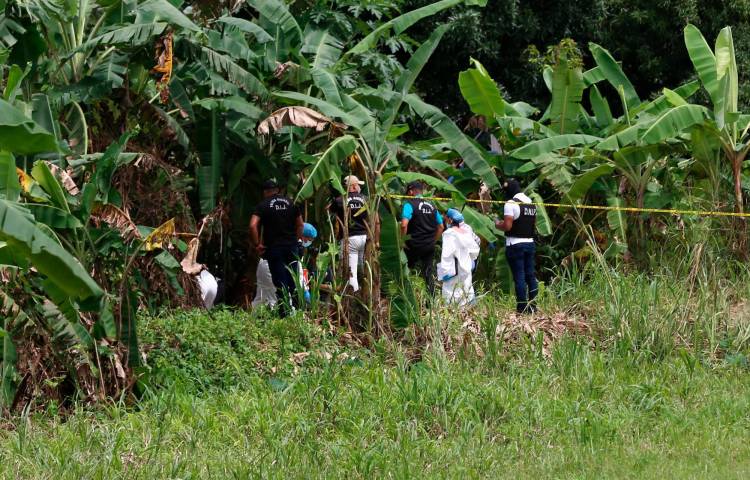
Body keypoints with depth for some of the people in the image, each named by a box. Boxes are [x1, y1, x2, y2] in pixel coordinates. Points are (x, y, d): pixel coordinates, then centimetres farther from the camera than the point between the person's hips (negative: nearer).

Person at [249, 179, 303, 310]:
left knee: (280, 281, -1)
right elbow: (300, 225, 10)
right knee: (293, 280, 10)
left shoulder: (263, 205, -4)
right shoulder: (290, 203, 8)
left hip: (273, 247, -3)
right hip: (292, 246, 3)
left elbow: (253, 226, -16)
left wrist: (257, 245, -8)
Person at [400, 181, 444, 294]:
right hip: (429, 246, 5)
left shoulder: (409, 204, -10)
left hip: (414, 245, -5)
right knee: (429, 274, 9)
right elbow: (441, 227, 15)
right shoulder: (431, 206, 10)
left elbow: (404, 225, -23)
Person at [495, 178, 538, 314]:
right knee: (530, 275, 10)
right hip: (530, 243, 7)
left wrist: (498, 224, 1)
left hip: (515, 244, -7)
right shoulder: (531, 203, 12)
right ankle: (532, 306, 12)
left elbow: (507, 226, -18)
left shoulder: (511, 204, -13)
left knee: (519, 277, -5)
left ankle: (522, 308, -5)